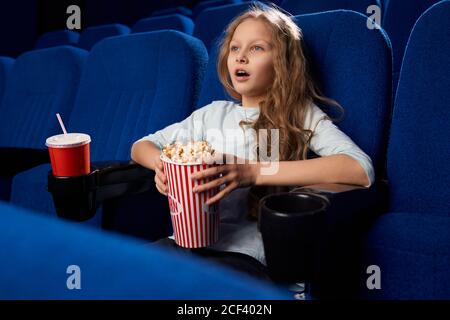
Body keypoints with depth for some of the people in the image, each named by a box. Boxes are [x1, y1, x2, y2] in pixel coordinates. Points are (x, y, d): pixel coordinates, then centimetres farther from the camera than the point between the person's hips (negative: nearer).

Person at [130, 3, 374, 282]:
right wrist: (164, 164, -2)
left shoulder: (302, 116, 4)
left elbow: (361, 170, -15)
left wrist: (255, 172, -21)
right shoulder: (213, 114, 17)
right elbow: (141, 146, 24)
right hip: (190, 240, 4)